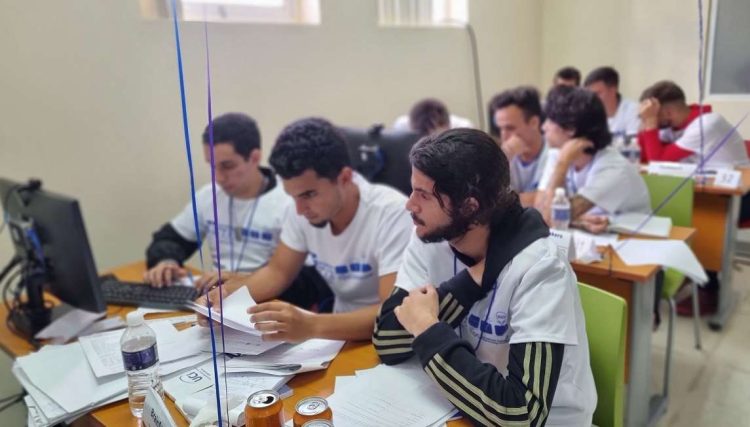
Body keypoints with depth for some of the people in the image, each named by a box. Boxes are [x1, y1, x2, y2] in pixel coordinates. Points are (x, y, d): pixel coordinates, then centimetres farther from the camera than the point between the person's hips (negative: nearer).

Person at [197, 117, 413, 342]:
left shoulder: (392, 214, -23)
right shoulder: (304, 206, -5)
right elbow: (278, 272, 6)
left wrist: (312, 326, -41)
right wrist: (227, 292, -13)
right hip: (342, 332, 5)